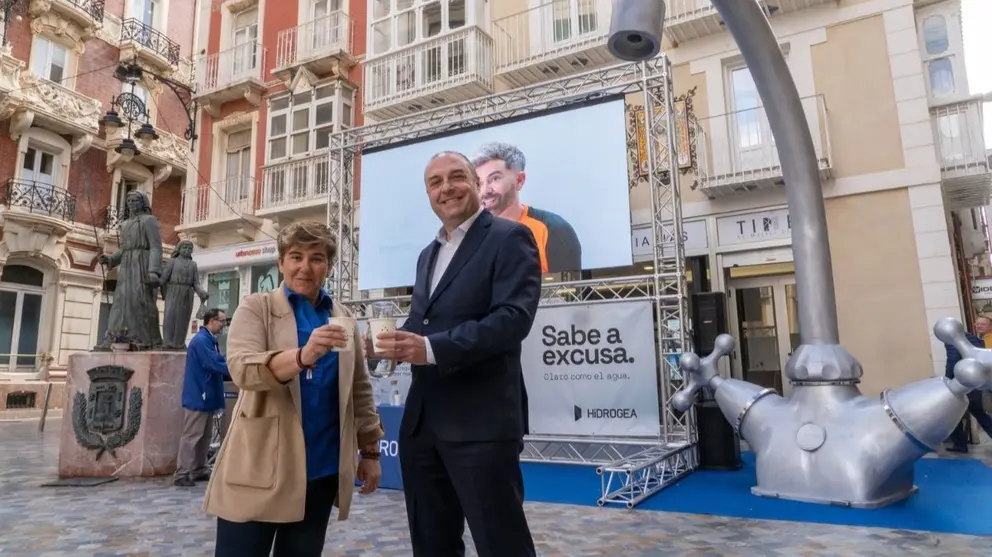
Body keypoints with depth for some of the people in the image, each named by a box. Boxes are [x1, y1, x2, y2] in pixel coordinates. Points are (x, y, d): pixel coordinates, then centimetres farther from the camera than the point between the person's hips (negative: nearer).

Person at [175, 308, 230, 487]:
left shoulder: (209, 340, 14)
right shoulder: (201, 340, -18)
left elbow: (216, 363, 14)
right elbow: (215, 365, -23)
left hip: (206, 396, 10)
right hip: (197, 397, -10)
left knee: (204, 436, 14)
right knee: (191, 436, -5)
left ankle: (199, 471, 21)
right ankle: (182, 474, 2)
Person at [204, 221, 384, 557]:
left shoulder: (343, 317, 11)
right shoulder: (256, 308, 0)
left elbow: (360, 388, 13)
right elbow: (241, 369, -16)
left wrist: (370, 450, 10)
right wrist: (303, 355, -33)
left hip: (322, 469, 3)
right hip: (259, 468, -3)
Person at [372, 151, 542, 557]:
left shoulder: (509, 238, -6)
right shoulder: (428, 253, 19)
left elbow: (514, 317, -18)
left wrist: (432, 348, -24)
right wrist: (398, 340, -2)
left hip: (481, 422, -8)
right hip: (421, 421, 8)